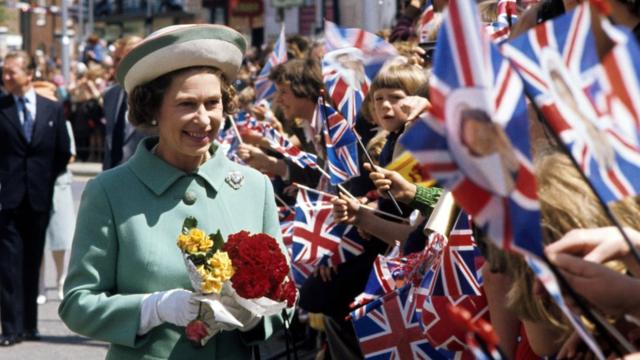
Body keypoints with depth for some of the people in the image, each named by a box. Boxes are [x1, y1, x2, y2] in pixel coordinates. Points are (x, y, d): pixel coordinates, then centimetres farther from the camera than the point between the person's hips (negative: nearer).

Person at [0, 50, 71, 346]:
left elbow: (63, 152, 11)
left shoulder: (52, 109, 6)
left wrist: (48, 178, 7)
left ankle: (29, 324, 16)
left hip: (39, 197, 2)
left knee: (32, 261, 9)